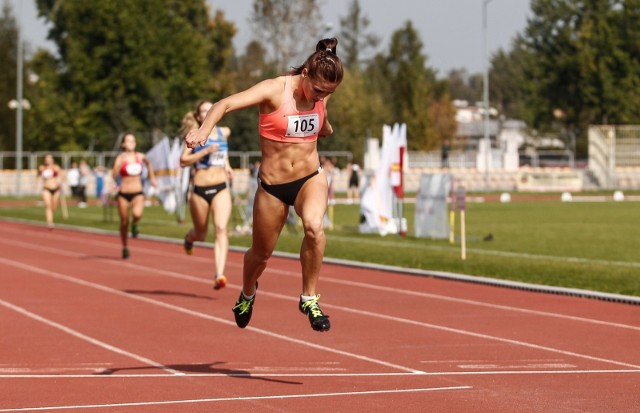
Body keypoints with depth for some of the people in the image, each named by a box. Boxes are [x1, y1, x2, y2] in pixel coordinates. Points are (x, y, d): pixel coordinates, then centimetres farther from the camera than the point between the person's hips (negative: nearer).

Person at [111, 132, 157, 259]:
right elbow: (114, 175, -21)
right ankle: (125, 248, 27)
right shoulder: (120, 158, -7)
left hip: (137, 193, 1)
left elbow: (148, 163, 27)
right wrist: (121, 163, -31)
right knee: (124, 222, 7)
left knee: (137, 214, -30)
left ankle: (134, 224, 7)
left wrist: (152, 177, 28)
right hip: (123, 194, -1)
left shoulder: (140, 156, 3)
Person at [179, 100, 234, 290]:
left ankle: (219, 275, -29)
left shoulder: (224, 132, 8)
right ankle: (189, 238, 53)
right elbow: (183, 161, -13)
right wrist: (206, 151, -20)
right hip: (200, 190, -1)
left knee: (221, 229, -20)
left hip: (221, 189, 1)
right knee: (200, 234, 14)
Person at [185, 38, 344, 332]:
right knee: (261, 254, 15)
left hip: (310, 178, 2)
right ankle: (247, 293, 50)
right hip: (272, 185, -2)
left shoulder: (320, 96, -3)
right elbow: (226, 104, -32)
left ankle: (309, 299, -14)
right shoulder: (274, 90, -19)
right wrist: (204, 130, -46)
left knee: (314, 226, -31)